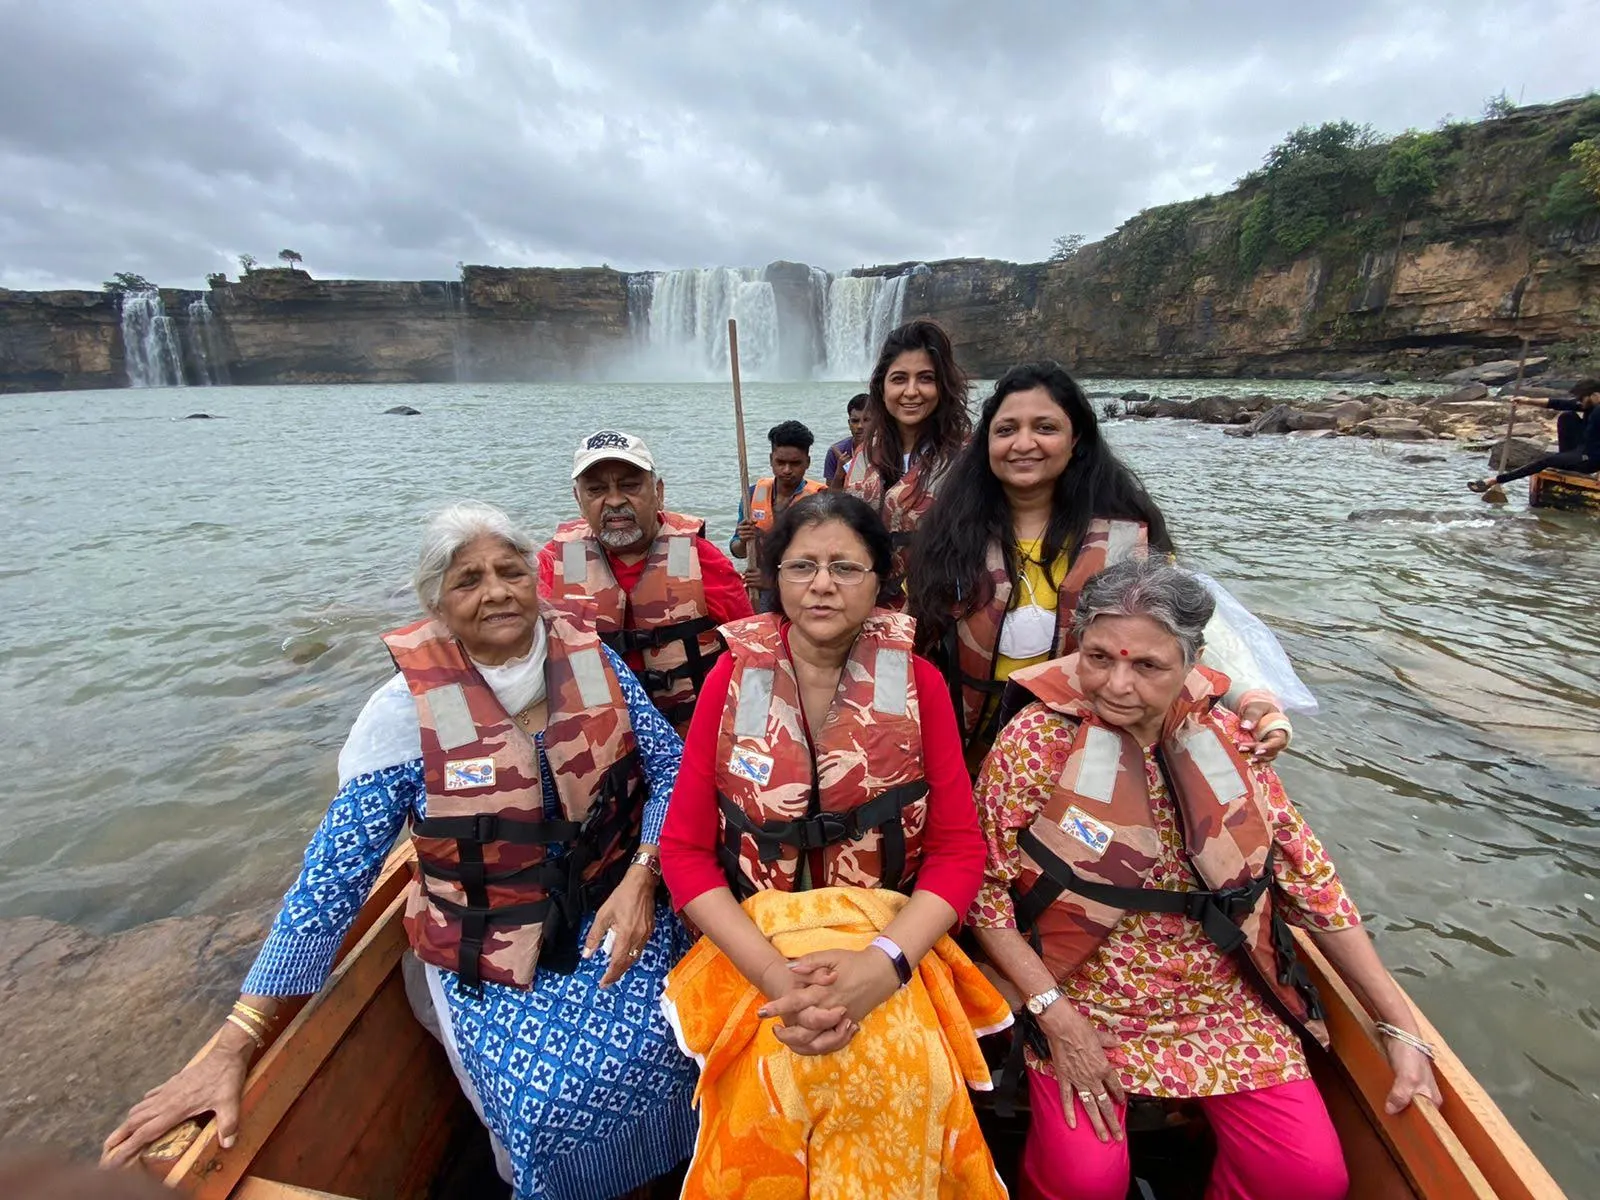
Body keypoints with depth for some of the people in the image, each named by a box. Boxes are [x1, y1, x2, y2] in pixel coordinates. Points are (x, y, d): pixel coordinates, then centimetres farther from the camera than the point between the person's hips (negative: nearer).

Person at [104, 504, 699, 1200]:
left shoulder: (592, 660, -6)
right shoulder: (406, 712, -13)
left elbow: (669, 766, -2)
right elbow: (334, 873, -9)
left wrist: (641, 877, -16)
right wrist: (236, 1043, -10)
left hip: (612, 909, 2)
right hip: (492, 956, -2)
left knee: (657, 1041, -18)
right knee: (548, 1105, -20)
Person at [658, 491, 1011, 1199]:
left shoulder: (917, 683, -3)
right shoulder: (733, 677, -3)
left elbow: (958, 848, -3)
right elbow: (685, 849, -4)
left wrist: (882, 964, -18)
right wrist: (775, 974, -16)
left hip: (892, 948, 1)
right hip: (757, 947, 0)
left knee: (904, 1074, -26)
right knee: (785, 1073, -27)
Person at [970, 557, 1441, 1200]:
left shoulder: (1227, 741, -8)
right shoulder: (1036, 741, -18)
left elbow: (1313, 883, 1)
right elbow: (983, 890, -12)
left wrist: (1401, 1028, 1)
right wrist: (1055, 1015, -16)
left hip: (1226, 1002, 4)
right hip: (1082, 999, -3)